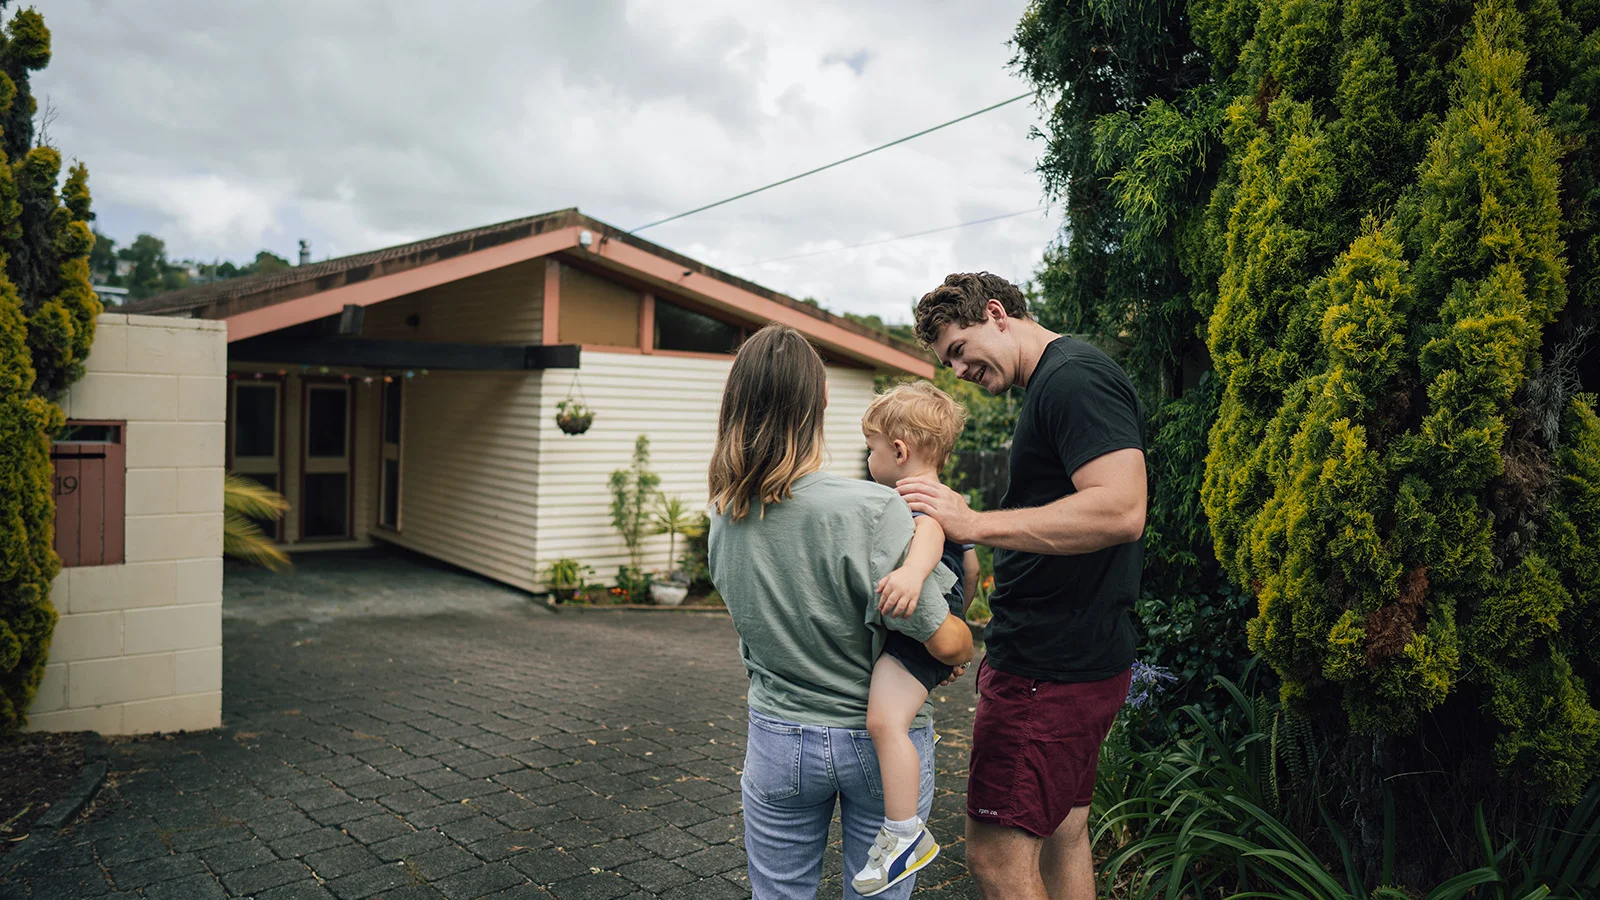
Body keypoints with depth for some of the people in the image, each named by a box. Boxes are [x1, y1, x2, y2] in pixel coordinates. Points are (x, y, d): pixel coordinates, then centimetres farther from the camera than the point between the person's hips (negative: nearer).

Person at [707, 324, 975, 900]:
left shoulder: (725, 517, -8)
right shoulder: (873, 511, -25)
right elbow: (944, 641, -21)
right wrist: (966, 645, 4)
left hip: (777, 740, 4)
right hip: (880, 742, -3)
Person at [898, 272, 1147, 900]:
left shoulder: (1074, 377, -15)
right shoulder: (1055, 384, 17)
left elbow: (1121, 509, -28)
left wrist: (974, 525, -27)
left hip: (1052, 668, -11)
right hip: (1071, 659, 11)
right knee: (1062, 836, 19)